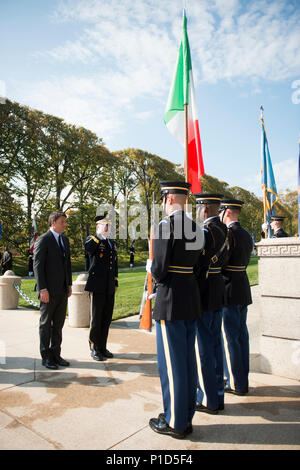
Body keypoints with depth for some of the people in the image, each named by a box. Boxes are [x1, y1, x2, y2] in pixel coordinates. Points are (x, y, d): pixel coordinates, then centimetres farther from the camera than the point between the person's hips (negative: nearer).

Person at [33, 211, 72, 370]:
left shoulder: (65, 239, 13)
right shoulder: (43, 240, -9)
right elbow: (37, 265, -13)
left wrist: (69, 284, 13)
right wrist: (42, 289, -18)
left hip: (63, 290, 7)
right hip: (49, 290, -7)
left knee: (58, 324, 13)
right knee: (46, 324, 6)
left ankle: (56, 354, 24)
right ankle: (46, 357, 19)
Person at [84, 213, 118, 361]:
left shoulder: (112, 243, 18)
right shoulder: (92, 240, -2)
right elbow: (87, 248, -30)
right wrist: (100, 235, -20)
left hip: (110, 288, 6)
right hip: (97, 287, -6)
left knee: (107, 318, 12)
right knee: (96, 318, 1)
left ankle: (102, 347, 25)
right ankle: (94, 349, 16)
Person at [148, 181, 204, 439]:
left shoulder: (166, 225, -15)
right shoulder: (197, 228, 10)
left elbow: (160, 271, -18)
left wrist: (150, 266, 4)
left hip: (171, 300, -8)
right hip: (192, 299, 9)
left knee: (172, 361, 5)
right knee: (188, 358, 17)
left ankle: (175, 423, 21)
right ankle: (186, 417, 32)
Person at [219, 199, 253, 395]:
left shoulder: (228, 234, -16)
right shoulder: (246, 235, 12)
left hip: (229, 291, -9)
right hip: (243, 290, 9)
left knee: (231, 337, 1)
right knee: (241, 334, 15)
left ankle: (237, 384, 12)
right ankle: (243, 380, 27)